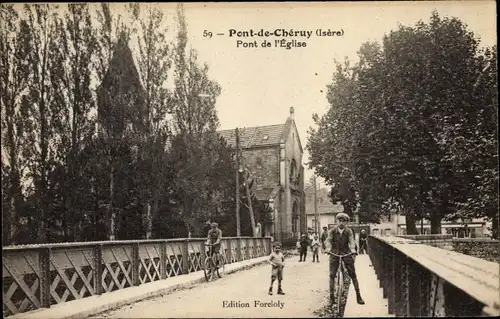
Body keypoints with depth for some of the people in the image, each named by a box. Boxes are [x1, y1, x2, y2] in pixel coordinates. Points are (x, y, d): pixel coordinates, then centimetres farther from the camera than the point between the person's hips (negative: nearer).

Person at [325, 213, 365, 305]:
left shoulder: (349, 231, -3)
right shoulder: (332, 231, -2)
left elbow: (352, 241, -16)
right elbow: (328, 240, -14)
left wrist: (353, 250, -35)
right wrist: (328, 249, -35)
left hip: (346, 253, 0)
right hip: (334, 254, 0)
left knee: (353, 274, -3)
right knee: (332, 275, -4)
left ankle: (358, 296, 3)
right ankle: (331, 295, 8)